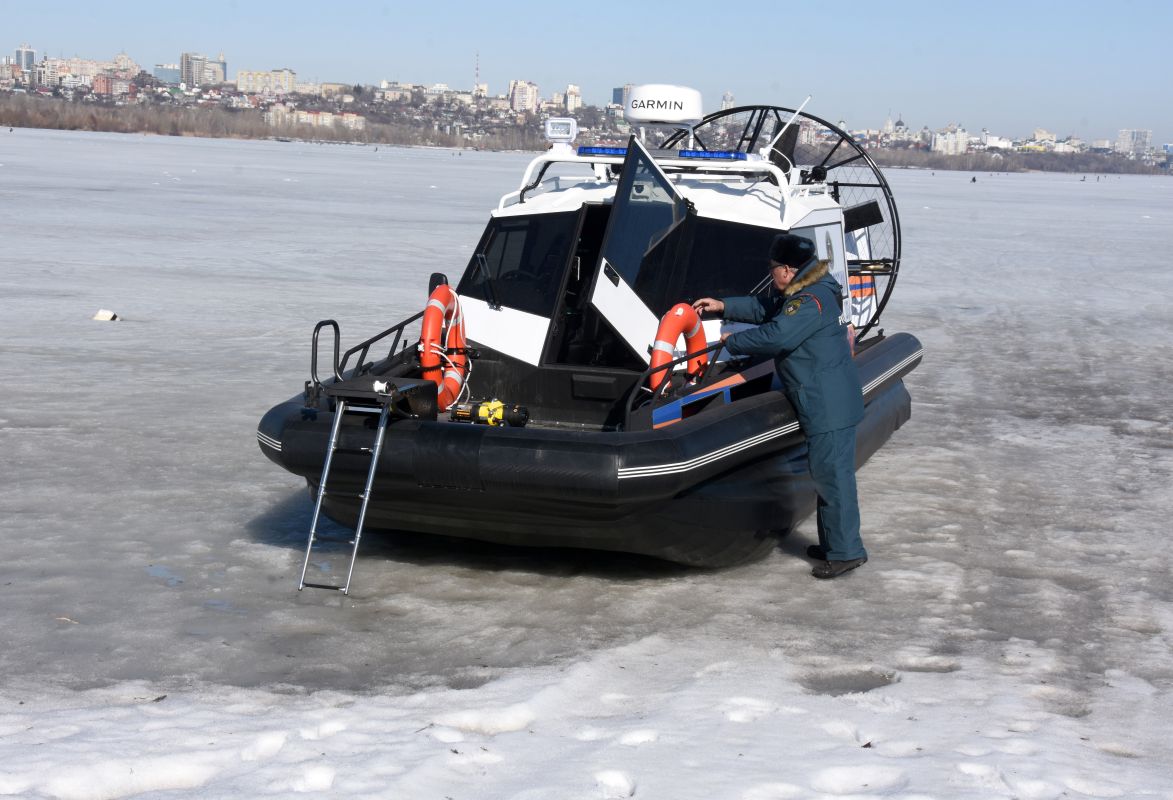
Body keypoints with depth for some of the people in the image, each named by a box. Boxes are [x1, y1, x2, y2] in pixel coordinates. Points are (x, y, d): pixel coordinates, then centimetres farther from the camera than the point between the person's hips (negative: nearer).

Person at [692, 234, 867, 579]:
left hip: (829, 406, -11)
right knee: (826, 475, 18)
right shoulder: (803, 294, 14)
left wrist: (733, 341, -14)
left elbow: (776, 336, -28)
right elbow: (766, 309, 27)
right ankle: (833, 544, 27)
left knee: (832, 476, -6)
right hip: (826, 404, 11)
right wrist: (724, 306, 24)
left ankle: (846, 551, -1)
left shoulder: (810, 301, -20)